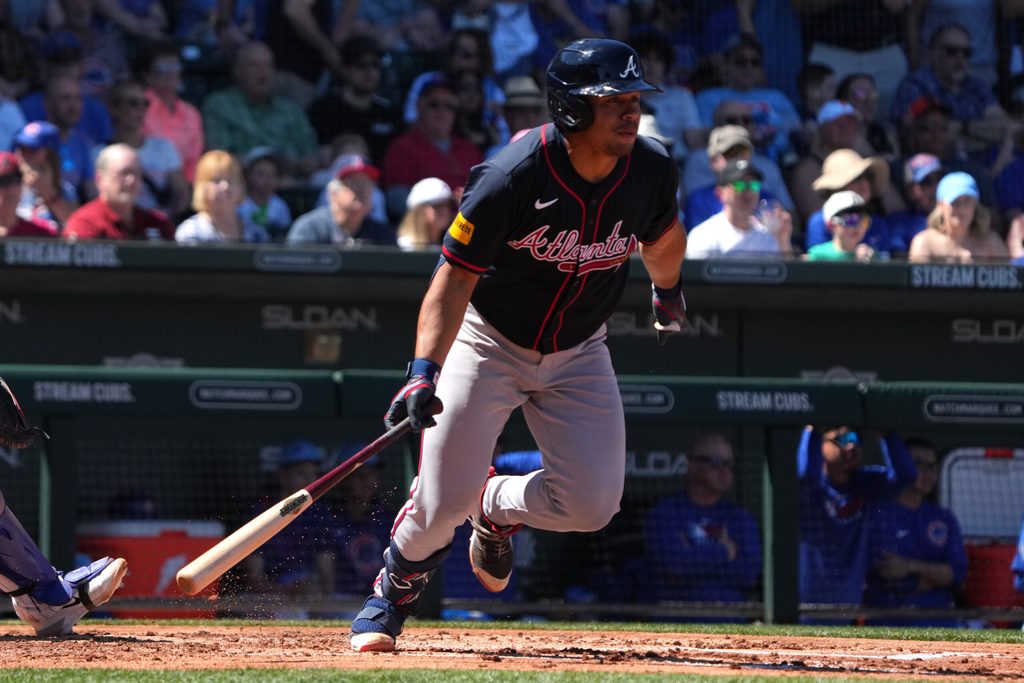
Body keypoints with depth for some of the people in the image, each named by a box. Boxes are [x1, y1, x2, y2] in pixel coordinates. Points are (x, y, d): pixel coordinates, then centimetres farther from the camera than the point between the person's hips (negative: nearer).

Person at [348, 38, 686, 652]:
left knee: (592, 504, -10)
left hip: (578, 353, 4)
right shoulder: (513, 178, -29)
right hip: (490, 342, -4)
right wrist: (424, 371, -39)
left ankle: (497, 508, 24)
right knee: (443, 503, -10)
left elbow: (661, 236, 10)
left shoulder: (652, 171, -15)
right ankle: (393, 594, 23)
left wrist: (669, 291, 29)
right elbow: (455, 277, -27)